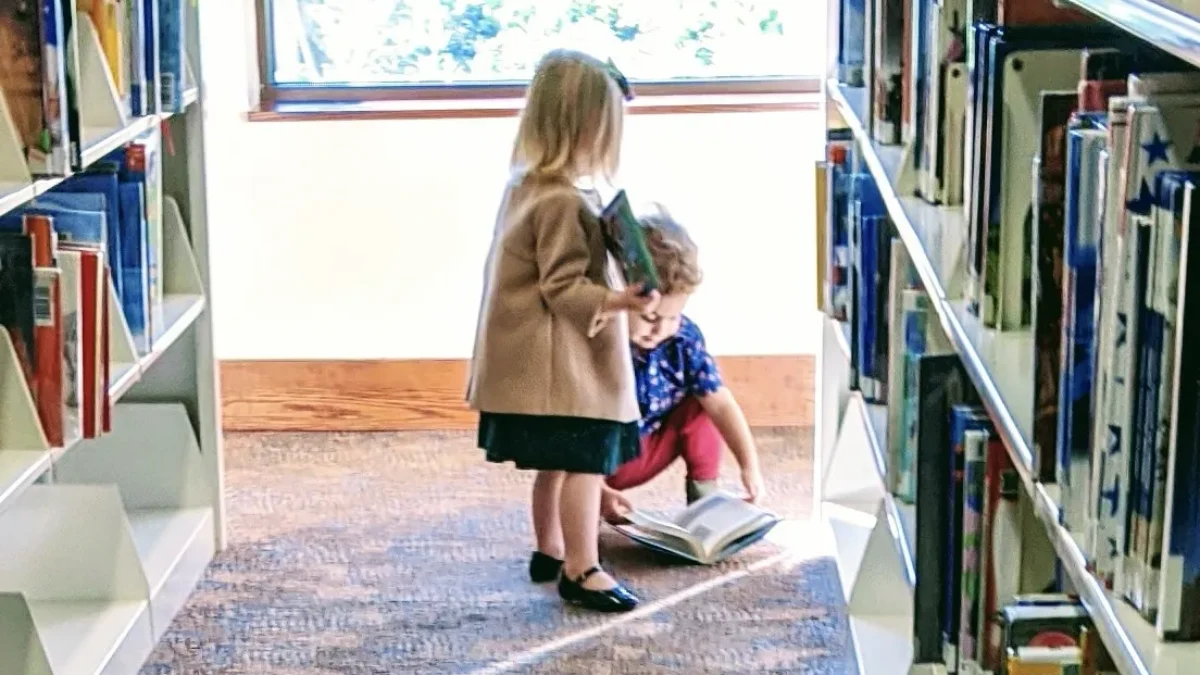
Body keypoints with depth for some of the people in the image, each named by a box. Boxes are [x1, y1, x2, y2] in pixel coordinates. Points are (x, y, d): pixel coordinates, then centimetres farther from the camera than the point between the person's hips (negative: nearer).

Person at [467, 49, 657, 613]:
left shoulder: (526, 184, 9)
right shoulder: (564, 201, -22)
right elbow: (562, 288, -23)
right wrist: (615, 302, -34)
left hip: (542, 360, 10)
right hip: (568, 362, -10)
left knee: (556, 462, 19)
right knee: (584, 462, -6)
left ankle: (549, 552, 30)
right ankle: (582, 571, -2)